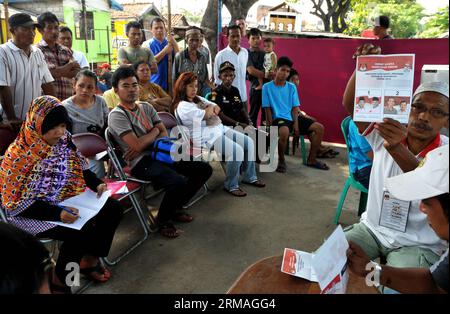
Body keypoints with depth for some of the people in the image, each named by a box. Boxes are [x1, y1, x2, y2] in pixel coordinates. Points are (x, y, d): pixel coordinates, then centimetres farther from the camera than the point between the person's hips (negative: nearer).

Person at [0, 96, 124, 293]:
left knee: (113, 209, -3)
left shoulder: (63, 141, -3)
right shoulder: (19, 156, -22)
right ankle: (59, 279, -3)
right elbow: (18, 204, -20)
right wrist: (57, 213, -31)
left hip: (68, 200, 7)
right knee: (80, 231, -29)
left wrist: (97, 184, -10)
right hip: (31, 212, -7)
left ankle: (89, 259, 15)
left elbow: (80, 169, 10)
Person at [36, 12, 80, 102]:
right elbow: (51, 72, -12)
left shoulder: (66, 51, 16)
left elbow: (78, 73, 6)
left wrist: (59, 71, -7)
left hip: (68, 100, 5)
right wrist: (71, 65, 0)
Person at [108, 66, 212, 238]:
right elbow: (137, 145, -18)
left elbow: (164, 134, 8)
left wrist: (143, 143, -10)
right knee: (179, 182, -32)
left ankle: (175, 208, 17)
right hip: (141, 163, -8)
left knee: (204, 169, 0)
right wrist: (155, 131, 0)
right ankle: (163, 220, -3)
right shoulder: (117, 115, -8)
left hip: (160, 153, 8)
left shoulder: (146, 107, 14)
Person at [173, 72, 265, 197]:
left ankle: (249, 177, 15)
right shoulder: (182, 106, -10)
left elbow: (216, 108, 21)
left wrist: (212, 108, -2)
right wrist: (209, 108, 6)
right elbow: (206, 114, -15)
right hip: (206, 136, -10)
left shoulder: (198, 99, 20)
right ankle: (231, 185, -9)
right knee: (237, 151, -27)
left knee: (248, 142, 1)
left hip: (219, 128, 10)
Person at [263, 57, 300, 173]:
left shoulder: (292, 87, 10)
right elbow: (267, 109, 0)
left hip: (290, 118, 4)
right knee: (284, 131, -36)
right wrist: (271, 126, -10)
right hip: (277, 118, -3)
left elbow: (295, 108, 8)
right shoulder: (267, 87, 1)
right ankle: (281, 160, -11)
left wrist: (296, 124, -6)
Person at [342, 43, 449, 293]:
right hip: (371, 229, 3)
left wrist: (396, 149, -46)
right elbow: (351, 104, -13)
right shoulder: (387, 132, -2)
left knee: (392, 287, -28)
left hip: (418, 246, -2)